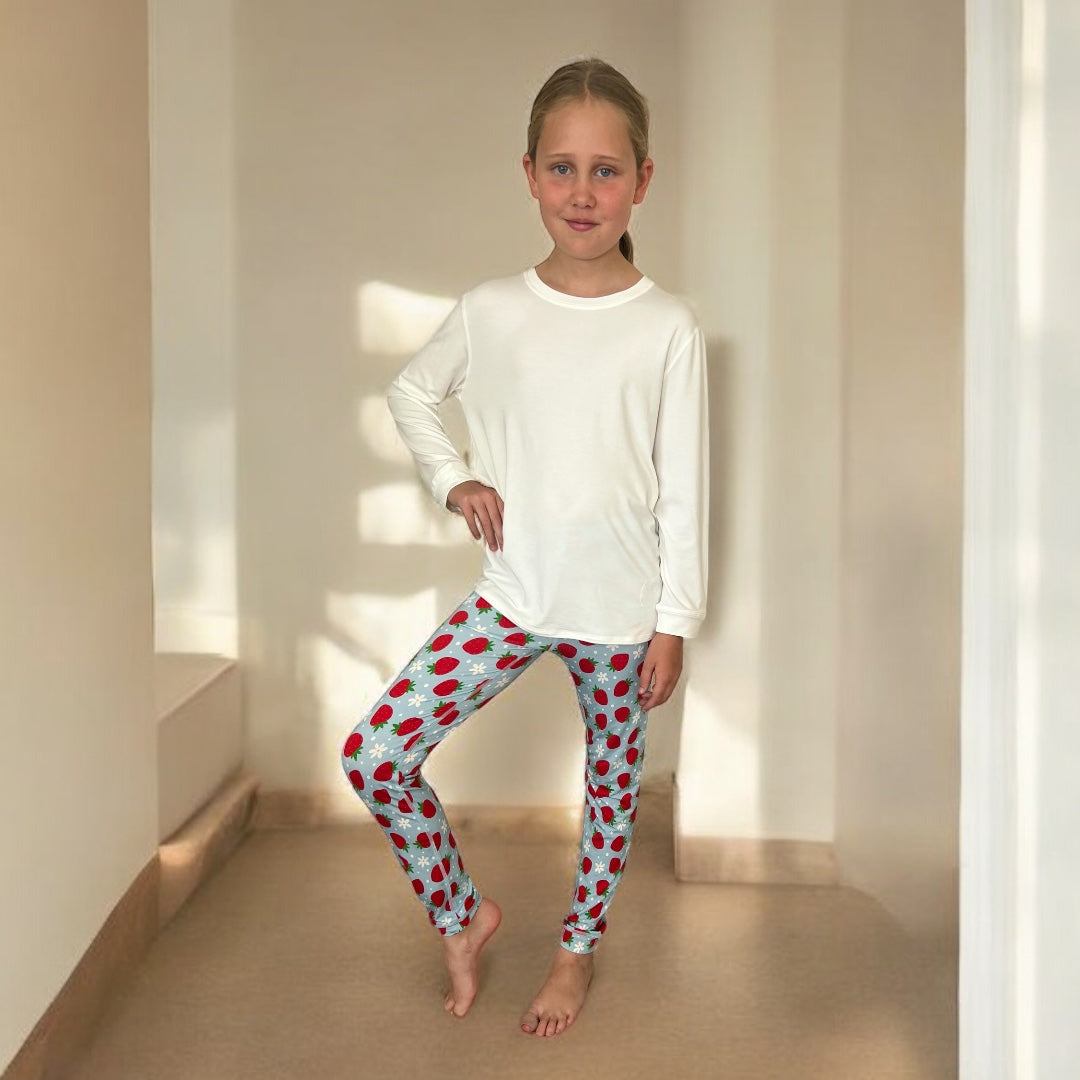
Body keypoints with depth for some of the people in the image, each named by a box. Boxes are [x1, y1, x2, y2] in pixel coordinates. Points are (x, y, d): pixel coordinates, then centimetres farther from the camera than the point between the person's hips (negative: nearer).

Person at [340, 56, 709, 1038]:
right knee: (373, 754, -6)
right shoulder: (491, 310, -1)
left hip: (621, 608, -1)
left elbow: (684, 487, -4)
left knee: (614, 776, 14)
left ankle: (579, 947, 40)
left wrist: (675, 621, -4)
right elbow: (411, 390, 17)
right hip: (513, 593, 2)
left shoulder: (668, 328, -7)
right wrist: (454, 479, 2)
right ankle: (463, 912, 20)